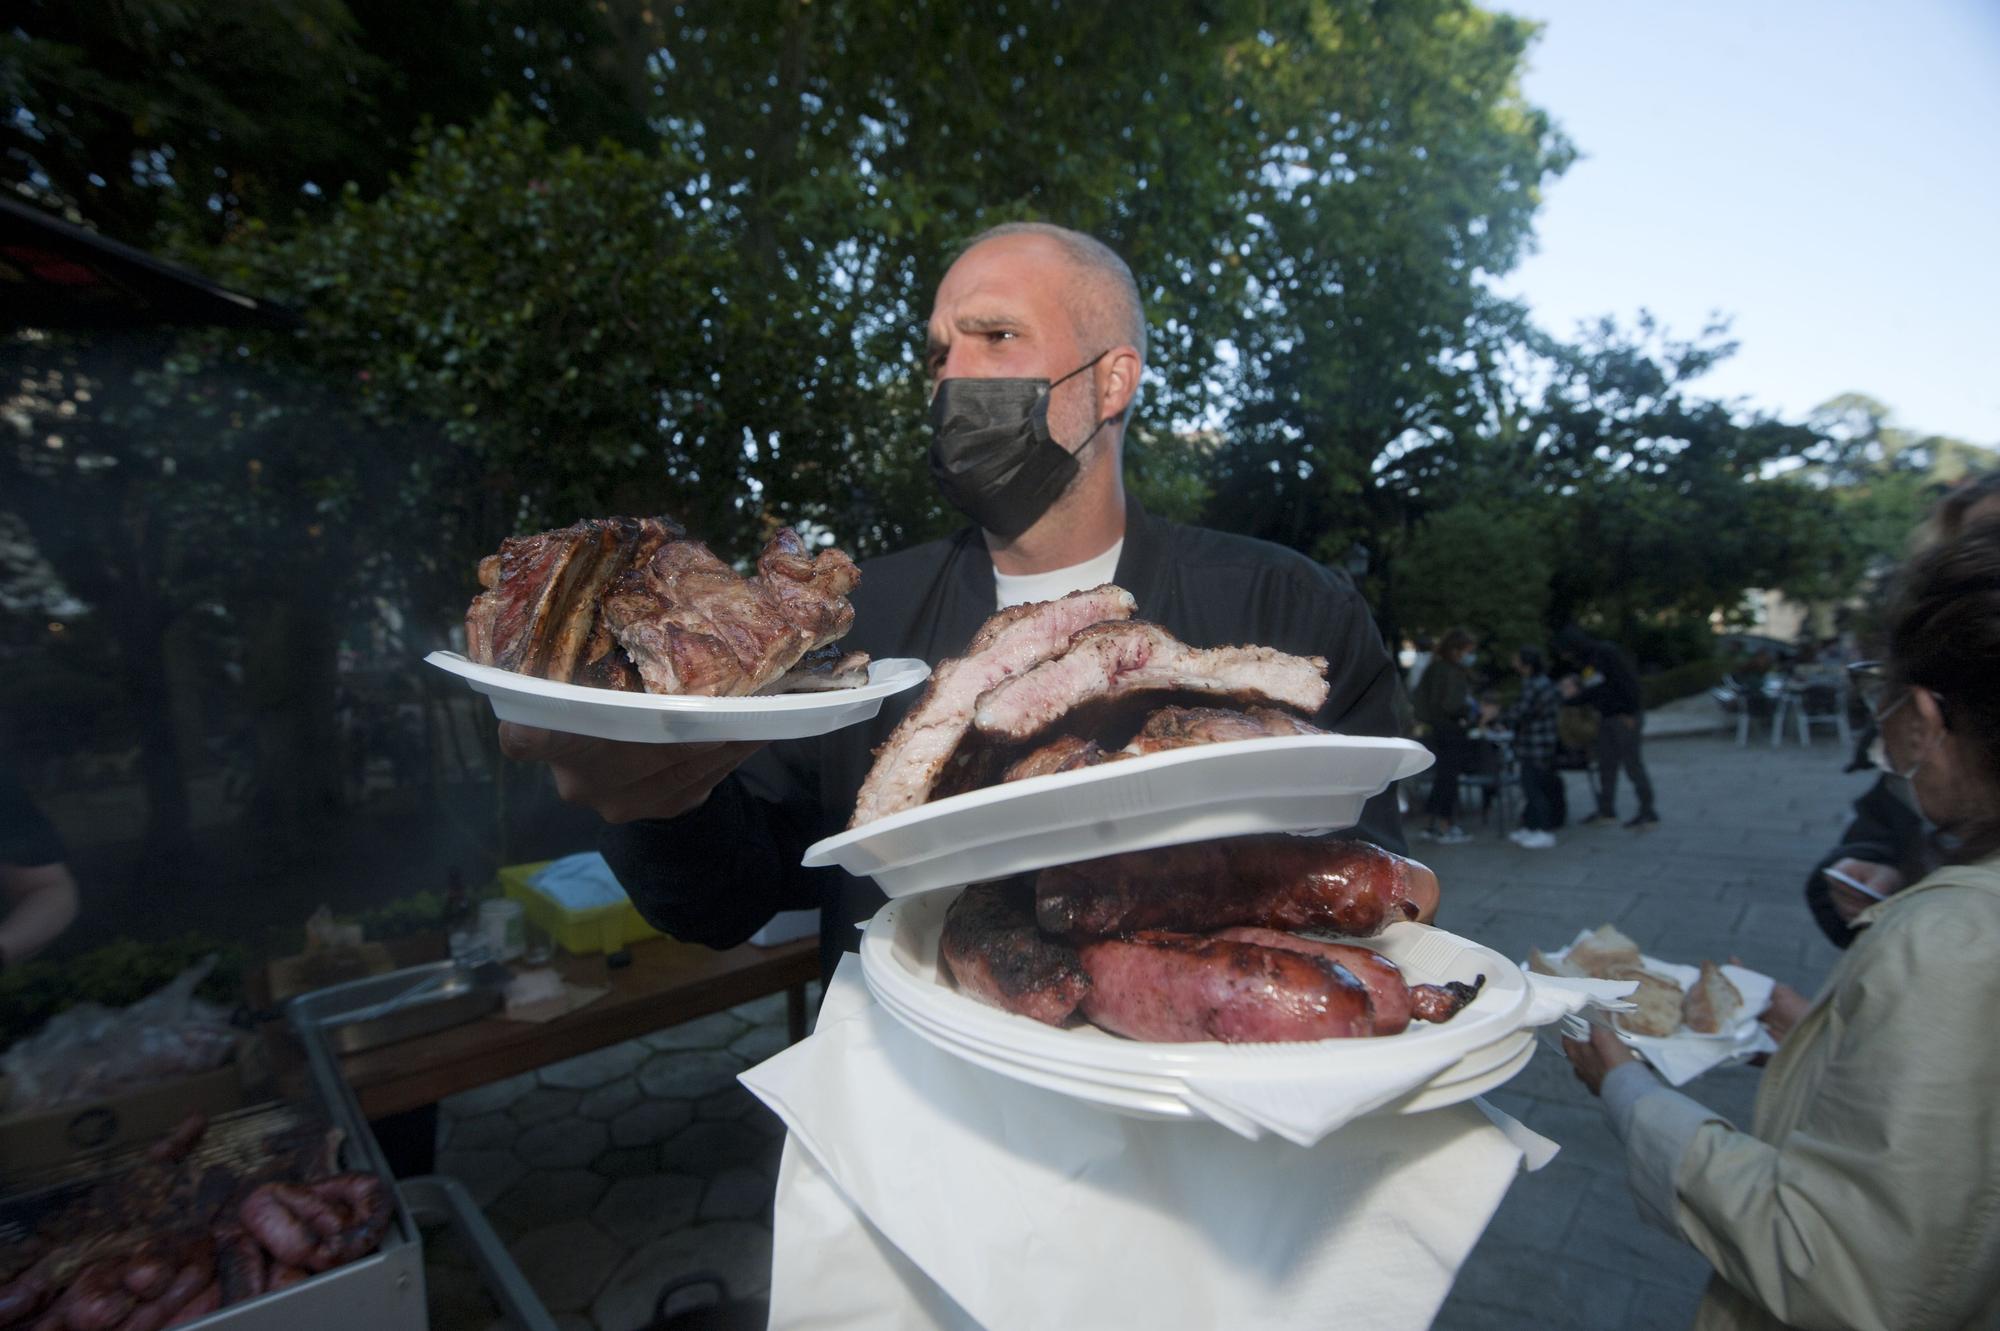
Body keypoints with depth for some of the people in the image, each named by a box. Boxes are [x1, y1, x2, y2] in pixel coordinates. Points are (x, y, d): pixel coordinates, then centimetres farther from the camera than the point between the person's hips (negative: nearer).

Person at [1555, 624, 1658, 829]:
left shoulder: (1606, 653, -16)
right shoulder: (1586, 660, 11)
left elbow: (1629, 681, -20)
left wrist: (1630, 713, -18)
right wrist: (1576, 691, 0)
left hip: (1625, 717, -9)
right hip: (1607, 718, 9)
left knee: (1632, 763, -4)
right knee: (1606, 764, 10)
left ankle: (1647, 812, 5)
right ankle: (1606, 810, 18)